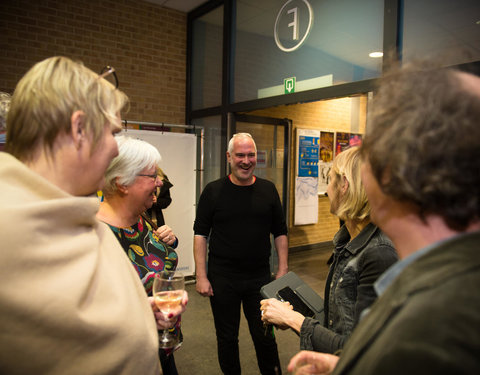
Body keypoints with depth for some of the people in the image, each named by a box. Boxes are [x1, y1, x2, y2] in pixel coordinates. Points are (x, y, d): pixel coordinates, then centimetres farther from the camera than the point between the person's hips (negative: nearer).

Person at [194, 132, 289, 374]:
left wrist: (283, 270, 2)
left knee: (265, 336, 13)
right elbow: (200, 234, -2)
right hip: (222, 279, -1)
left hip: (260, 278, 1)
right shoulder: (213, 191, -3)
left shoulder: (268, 190, 2)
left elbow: (280, 233, 7)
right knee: (226, 338, 14)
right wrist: (201, 276, -7)